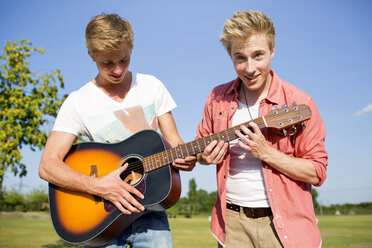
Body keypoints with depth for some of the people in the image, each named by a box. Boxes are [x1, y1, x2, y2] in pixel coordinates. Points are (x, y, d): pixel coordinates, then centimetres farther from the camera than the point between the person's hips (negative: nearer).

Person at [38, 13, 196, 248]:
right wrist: (97, 186, -24)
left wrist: (185, 157, -17)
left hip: (150, 208, 1)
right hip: (102, 213, -1)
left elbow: (173, 142, 6)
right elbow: (47, 165, -10)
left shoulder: (152, 86, 4)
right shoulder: (78, 102, -4)